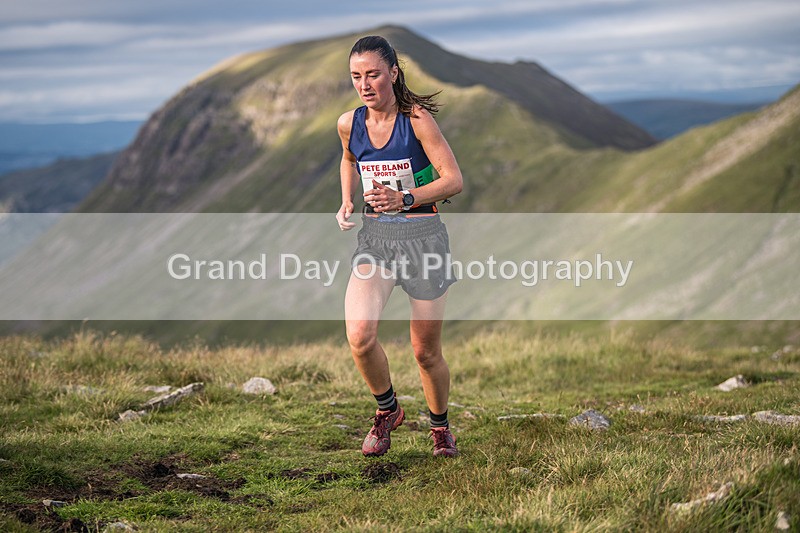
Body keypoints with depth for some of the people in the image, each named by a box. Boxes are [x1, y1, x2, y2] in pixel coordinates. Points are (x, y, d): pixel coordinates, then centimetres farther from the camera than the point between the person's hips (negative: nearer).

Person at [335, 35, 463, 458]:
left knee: (426, 351, 6)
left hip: (423, 236, -3)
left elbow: (453, 180, -13)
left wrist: (405, 199, -26)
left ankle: (440, 425, 34)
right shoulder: (349, 124, 1)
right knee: (359, 337, -19)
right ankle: (387, 410, 9)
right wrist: (346, 201, 7)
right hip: (374, 235, 3)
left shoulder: (417, 119, -12)